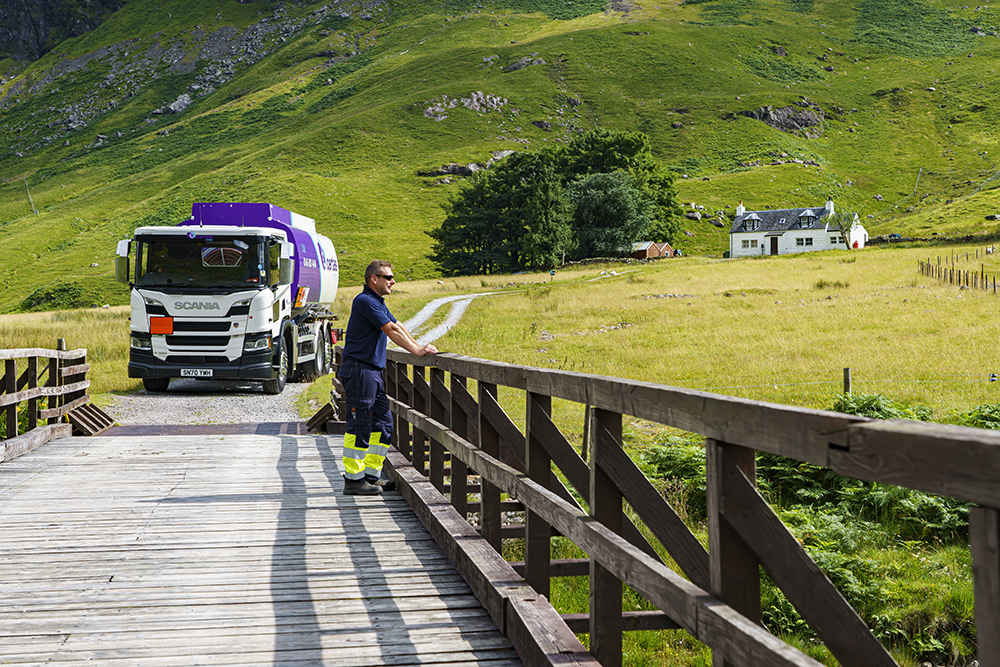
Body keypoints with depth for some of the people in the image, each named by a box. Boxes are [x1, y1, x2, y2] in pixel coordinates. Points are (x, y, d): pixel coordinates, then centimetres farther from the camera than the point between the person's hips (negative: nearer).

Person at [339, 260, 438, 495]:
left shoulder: (378, 303, 19)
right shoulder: (365, 301, -14)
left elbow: (398, 327, 22)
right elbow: (391, 330, -16)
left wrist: (419, 348, 11)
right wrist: (417, 351, -11)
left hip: (374, 371, 10)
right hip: (359, 369, -10)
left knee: (383, 423, 10)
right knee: (359, 425, -7)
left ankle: (371, 475, 16)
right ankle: (353, 479, -1)